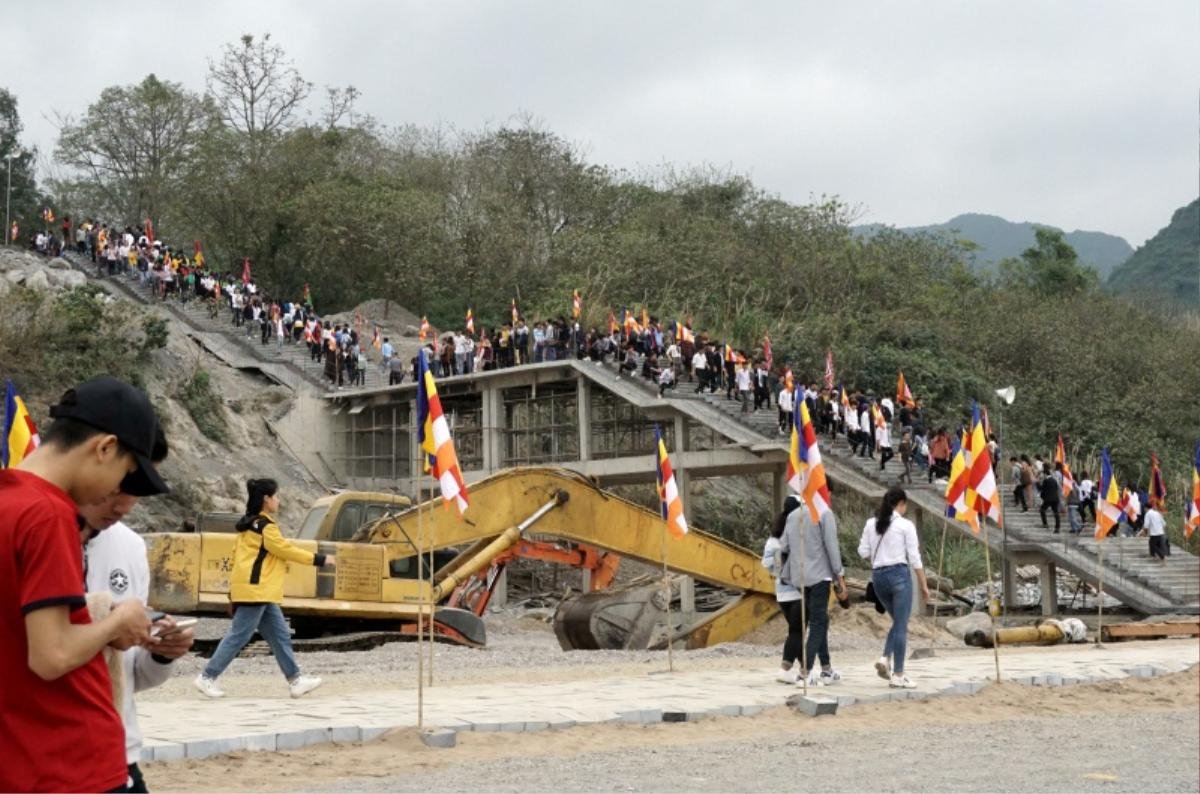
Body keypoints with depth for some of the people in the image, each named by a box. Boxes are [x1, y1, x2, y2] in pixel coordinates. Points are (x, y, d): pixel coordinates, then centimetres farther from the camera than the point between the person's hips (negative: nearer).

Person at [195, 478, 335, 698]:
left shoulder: (250, 524, 15)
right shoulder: (265, 526, -13)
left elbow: (238, 554, 17)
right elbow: (286, 550, -11)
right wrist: (319, 559, -4)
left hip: (262, 593, 10)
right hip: (256, 590, -10)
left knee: (280, 636, 9)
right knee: (239, 636, -6)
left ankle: (295, 680, 9)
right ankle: (207, 677, -2)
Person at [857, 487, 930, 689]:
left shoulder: (871, 524, 7)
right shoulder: (905, 525, -5)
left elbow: (863, 552, 5)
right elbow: (914, 558, -6)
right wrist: (923, 585, 0)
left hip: (878, 575, 5)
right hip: (899, 574, -5)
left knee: (898, 622, 21)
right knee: (901, 625, 0)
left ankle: (885, 659, 3)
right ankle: (897, 675, 0)